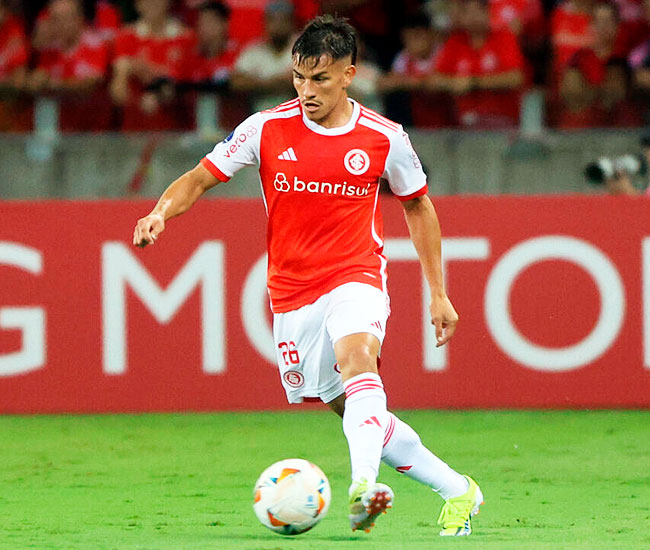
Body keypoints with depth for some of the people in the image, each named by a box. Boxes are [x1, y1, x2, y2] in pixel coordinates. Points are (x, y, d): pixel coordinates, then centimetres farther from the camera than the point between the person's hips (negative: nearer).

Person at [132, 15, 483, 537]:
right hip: (292, 292, 3)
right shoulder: (267, 128, -4)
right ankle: (457, 490, 16)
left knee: (357, 356, -34)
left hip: (356, 278, -3)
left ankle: (365, 486, -50)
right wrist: (162, 212, -21)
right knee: (353, 410, 3)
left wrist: (439, 294, 12)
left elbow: (418, 205, 12)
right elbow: (200, 178, 1)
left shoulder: (384, 138, -4)